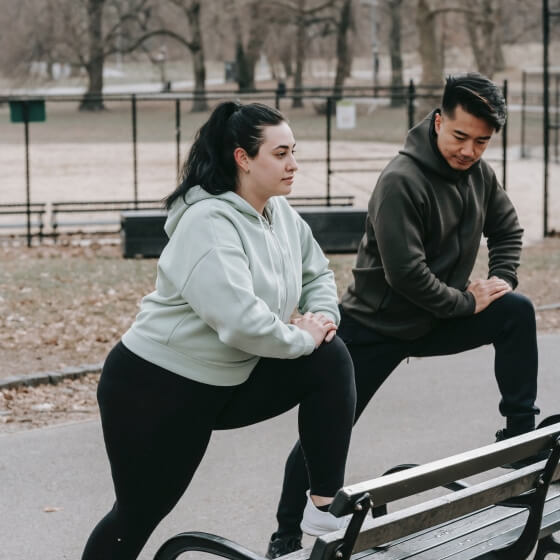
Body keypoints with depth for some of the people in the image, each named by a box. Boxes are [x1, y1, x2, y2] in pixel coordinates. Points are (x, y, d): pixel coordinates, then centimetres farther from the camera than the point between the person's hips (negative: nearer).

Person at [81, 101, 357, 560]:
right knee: (140, 513, 1)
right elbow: (240, 319, -35)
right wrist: (301, 338, -19)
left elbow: (318, 273, 16)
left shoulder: (281, 214, 2)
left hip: (229, 382, 8)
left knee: (330, 358, -7)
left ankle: (326, 506, -1)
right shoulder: (209, 223, -24)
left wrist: (321, 315, -6)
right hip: (156, 387, -8)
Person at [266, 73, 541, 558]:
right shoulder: (402, 181, -25)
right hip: (377, 327, -6)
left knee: (517, 312, -14)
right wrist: (468, 303, -19)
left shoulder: (479, 173, -3)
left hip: (437, 319, 6)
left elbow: (507, 230, 14)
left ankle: (521, 435, -5)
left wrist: (499, 281, -5)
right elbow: (406, 272, -29)